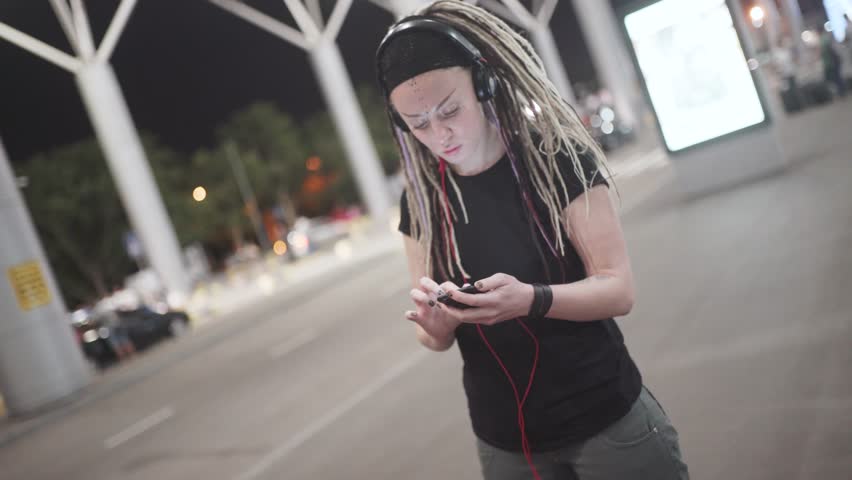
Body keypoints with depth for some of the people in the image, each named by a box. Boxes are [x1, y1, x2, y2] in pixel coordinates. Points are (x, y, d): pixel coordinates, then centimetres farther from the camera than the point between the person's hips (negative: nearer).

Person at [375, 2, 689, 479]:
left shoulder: (556, 158, -12)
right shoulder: (422, 200, -2)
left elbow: (618, 290, -15)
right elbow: (438, 340, 2)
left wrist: (532, 300, -33)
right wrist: (436, 321, -21)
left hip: (606, 420, -3)